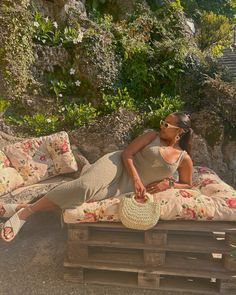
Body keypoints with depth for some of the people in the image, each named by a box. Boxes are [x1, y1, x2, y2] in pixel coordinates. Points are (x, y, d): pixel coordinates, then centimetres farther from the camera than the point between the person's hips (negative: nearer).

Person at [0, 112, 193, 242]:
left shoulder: (184, 159, 6)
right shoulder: (153, 136, 3)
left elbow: (187, 184, 17)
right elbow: (126, 153, -2)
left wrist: (168, 183, -4)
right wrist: (136, 179, -17)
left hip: (127, 188, 1)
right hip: (117, 165, -1)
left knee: (88, 195, -19)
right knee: (84, 187, -30)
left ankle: (26, 208, 0)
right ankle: (27, 210, -15)